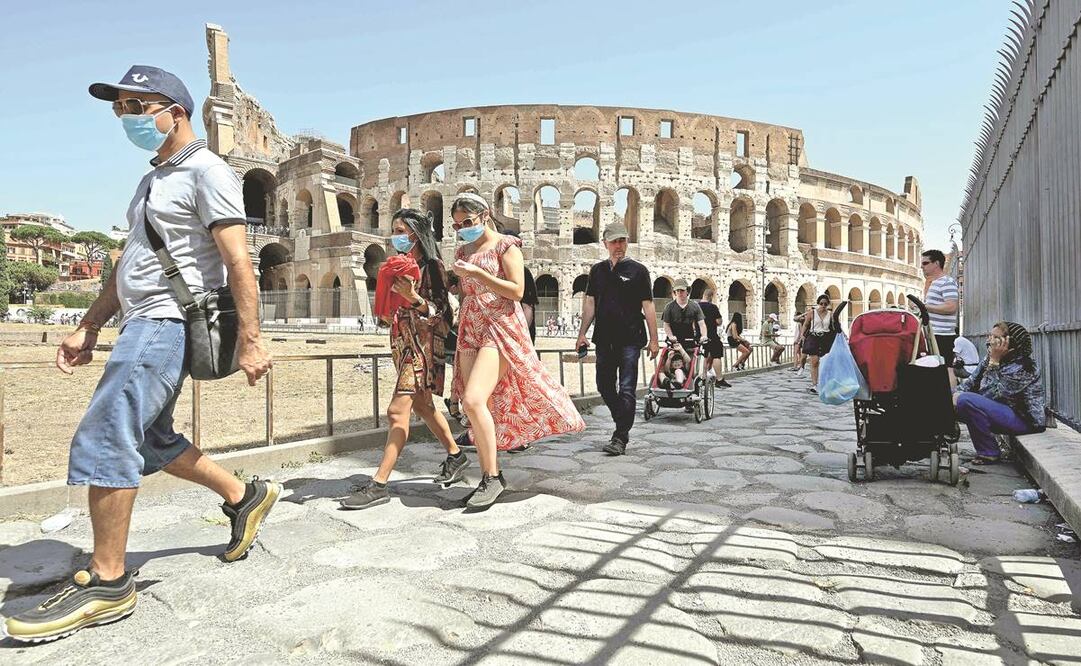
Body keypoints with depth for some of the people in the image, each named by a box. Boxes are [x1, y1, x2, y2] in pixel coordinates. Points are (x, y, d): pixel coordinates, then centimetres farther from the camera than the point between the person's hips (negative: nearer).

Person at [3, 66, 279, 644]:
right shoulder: (154, 180, 22)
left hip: (168, 323, -10)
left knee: (103, 441, -13)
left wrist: (250, 340, -22)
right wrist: (88, 328, 21)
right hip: (142, 323, 10)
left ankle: (107, 584, -2)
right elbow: (128, 265, 25)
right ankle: (246, 498, 28)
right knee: (149, 443, 16)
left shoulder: (206, 172, -7)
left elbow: (239, 262, -17)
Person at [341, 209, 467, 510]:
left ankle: (379, 484, -12)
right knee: (421, 404, 16)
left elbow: (438, 312, -13)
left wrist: (413, 297, -26)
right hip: (404, 342, 9)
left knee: (397, 410, -13)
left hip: (424, 344, -9)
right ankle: (455, 455, 33)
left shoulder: (432, 266, -8)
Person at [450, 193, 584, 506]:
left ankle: (492, 477, -9)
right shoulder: (463, 250, 17)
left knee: (473, 400, -21)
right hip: (471, 330, 7)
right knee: (474, 406, 2)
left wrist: (477, 273, -15)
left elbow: (517, 291, -12)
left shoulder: (506, 245, -2)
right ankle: (490, 477, 12)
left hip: (500, 327, -7)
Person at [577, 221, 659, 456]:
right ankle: (624, 425, 30)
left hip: (630, 338, -5)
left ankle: (620, 438, -1)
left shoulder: (637, 270, 0)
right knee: (604, 385, 12)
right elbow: (590, 303, 14)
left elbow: (648, 305, -1)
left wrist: (653, 339, -6)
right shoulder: (597, 270, 12)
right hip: (604, 338, 5)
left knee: (626, 389, -5)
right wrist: (582, 333, 6)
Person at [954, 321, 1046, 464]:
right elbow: (971, 382, 5)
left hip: (1023, 419, -9)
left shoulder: (1021, 367, -21)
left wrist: (994, 362, -25)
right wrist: (955, 394, -12)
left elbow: (993, 395, -25)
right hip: (1002, 412, 9)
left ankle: (989, 453, -13)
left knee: (967, 401, -28)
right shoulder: (989, 358, 4)